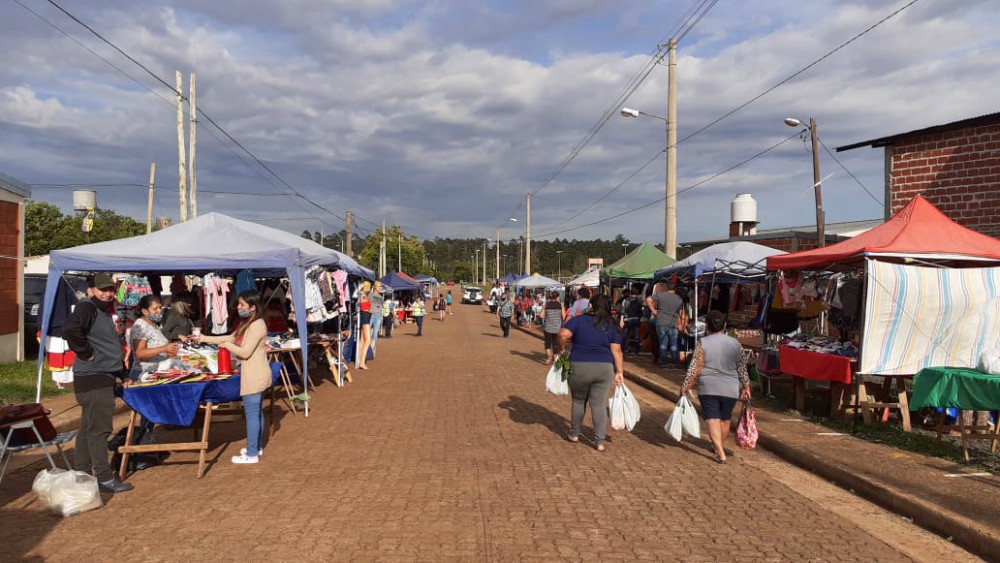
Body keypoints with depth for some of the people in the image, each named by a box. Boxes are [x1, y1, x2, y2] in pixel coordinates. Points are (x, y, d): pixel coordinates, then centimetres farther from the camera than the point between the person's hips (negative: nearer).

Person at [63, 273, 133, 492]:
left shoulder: (105, 313, 19)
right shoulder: (86, 308, -11)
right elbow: (70, 330, -31)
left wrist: (122, 374, 22)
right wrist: (87, 353, -21)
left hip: (104, 379, 10)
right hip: (92, 379, -10)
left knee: (88, 428, 15)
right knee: (99, 429, -7)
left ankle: (81, 473, 24)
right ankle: (104, 478, -4)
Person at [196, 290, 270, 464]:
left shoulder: (257, 326, -21)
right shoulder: (248, 323, 13)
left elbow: (245, 352, -23)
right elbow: (231, 338, 17)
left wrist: (227, 345, -8)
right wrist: (205, 338, 12)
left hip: (255, 376, -10)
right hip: (255, 375, 10)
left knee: (252, 413, -4)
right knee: (256, 411, 17)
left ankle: (252, 454, 3)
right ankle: (257, 447, 28)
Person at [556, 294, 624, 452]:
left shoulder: (579, 320, -5)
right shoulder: (612, 326, 2)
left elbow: (563, 334, -17)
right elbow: (616, 350, -3)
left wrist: (562, 348, 0)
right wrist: (620, 371, 1)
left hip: (579, 367, -1)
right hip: (604, 368, 1)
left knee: (578, 401, 17)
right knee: (599, 404, 6)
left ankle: (574, 434, 30)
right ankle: (600, 441, 6)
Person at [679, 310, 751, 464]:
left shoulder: (703, 343, -9)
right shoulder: (735, 343, 1)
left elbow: (694, 369, -11)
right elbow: (742, 368, 8)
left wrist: (685, 387, -4)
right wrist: (746, 386, 19)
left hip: (708, 388, -3)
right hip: (730, 389, 3)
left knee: (713, 419, -1)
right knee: (725, 419, 19)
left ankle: (721, 454, -10)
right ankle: (718, 446, 36)